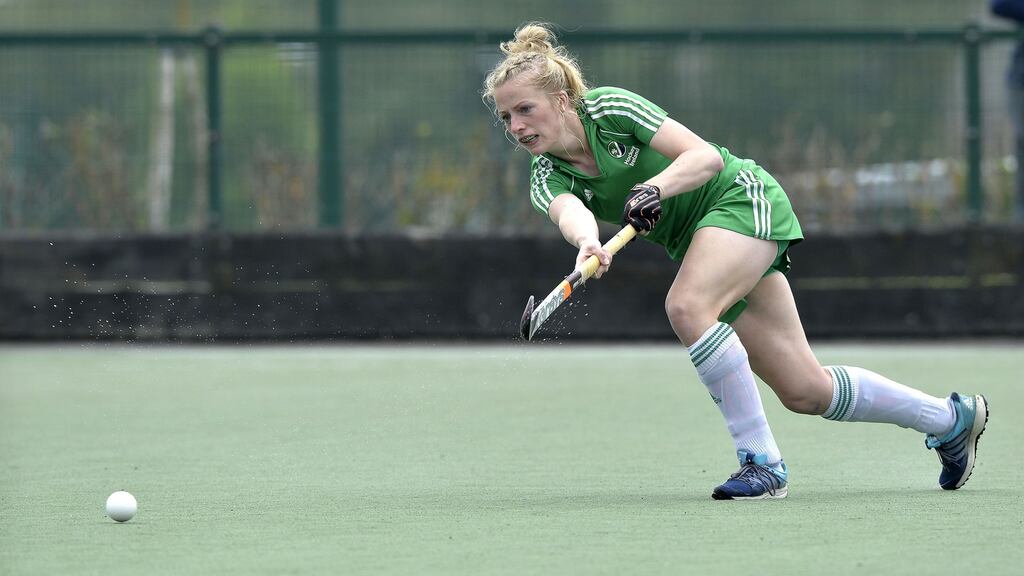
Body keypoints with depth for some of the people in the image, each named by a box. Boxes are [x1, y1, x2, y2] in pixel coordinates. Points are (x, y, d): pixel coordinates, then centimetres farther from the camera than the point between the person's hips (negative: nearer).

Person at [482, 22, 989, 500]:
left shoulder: (610, 108, -19)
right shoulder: (546, 177, -5)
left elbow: (706, 156, -22)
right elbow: (569, 211, -29)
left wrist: (655, 188, -41)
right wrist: (588, 244, -51)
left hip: (742, 196, -7)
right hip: (698, 239, 7)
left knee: (686, 307, -33)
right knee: (805, 391, 5)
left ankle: (761, 461, -25)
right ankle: (950, 417, 25)